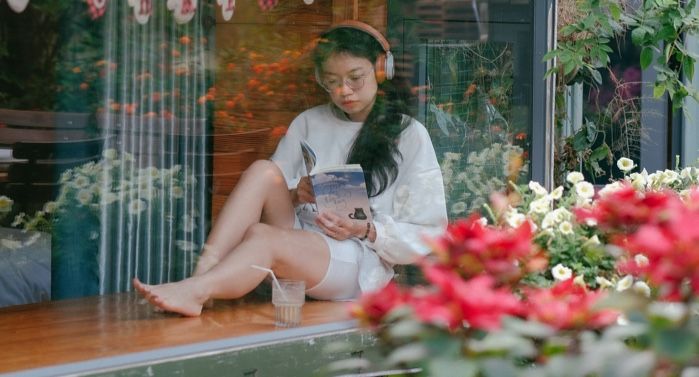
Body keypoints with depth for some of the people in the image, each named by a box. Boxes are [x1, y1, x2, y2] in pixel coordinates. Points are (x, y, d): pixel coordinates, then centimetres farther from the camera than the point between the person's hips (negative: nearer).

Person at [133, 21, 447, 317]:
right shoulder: (308, 123, 16)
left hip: (360, 263, -4)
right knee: (262, 171, -23)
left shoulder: (409, 135, 4)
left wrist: (366, 230, -14)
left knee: (262, 235, -33)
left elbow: (427, 235, 1)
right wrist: (294, 195, -8)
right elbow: (268, 194, 14)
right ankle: (204, 272, -36)